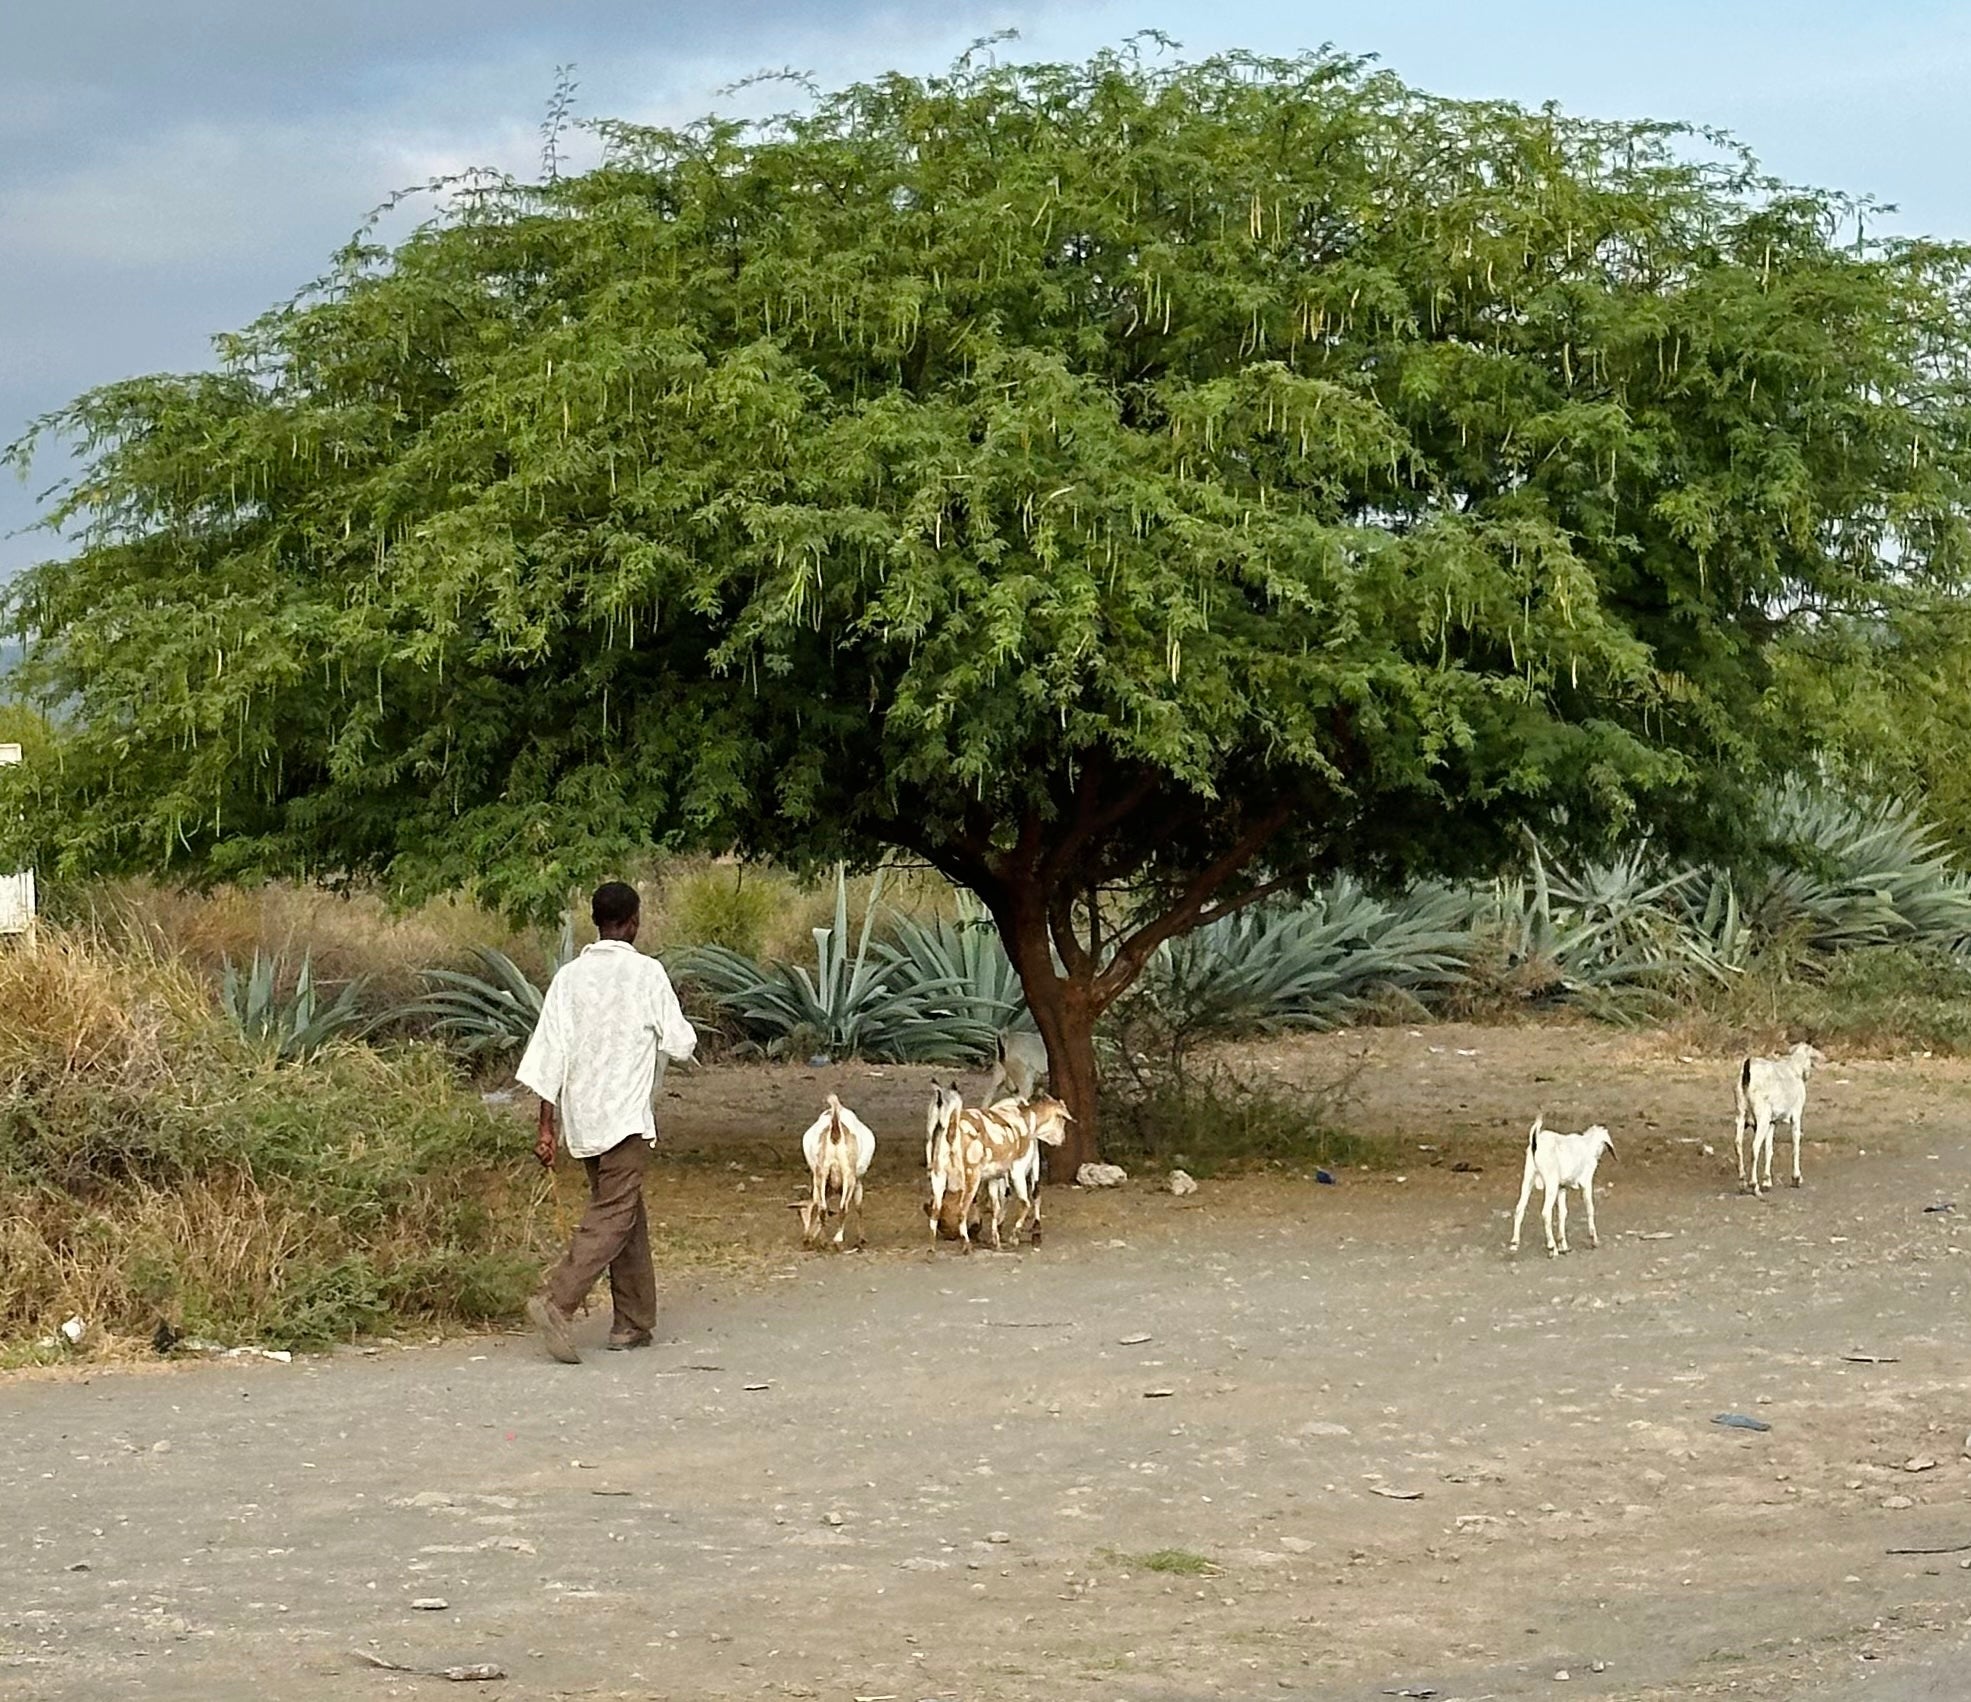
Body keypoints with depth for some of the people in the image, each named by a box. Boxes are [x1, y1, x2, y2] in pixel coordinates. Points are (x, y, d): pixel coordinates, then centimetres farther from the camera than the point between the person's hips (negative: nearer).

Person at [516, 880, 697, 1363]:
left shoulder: (570, 976, 5)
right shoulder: (646, 973, -7)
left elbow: (549, 1053, 2)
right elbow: (680, 1046, -4)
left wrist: (546, 1128, 5)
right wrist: (669, 1020, 18)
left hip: (581, 1119, 6)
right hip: (626, 1118, -6)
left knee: (628, 1215, 16)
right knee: (611, 1218, -6)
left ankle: (632, 1322, 19)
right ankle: (556, 1303, -23)